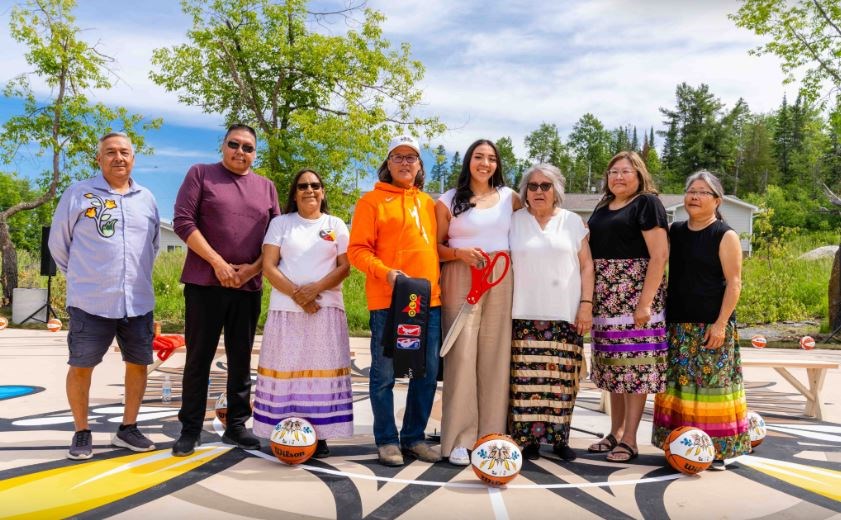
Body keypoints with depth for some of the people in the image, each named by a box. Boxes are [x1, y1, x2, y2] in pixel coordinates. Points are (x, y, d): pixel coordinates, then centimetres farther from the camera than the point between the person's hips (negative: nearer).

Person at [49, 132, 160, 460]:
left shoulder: (146, 198, 9)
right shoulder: (78, 194, -2)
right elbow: (58, 242, 5)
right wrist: (82, 277, 9)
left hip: (138, 302, 4)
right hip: (91, 302, -3)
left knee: (138, 363, 9)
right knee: (81, 367, 2)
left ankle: (127, 428, 24)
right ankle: (82, 433, 19)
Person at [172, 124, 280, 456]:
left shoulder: (266, 187, 13)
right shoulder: (201, 174, 4)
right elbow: (183, 221, -6)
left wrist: (253, 268, -7)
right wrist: (217, 262, -13)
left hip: (249, 286, 3)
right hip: (205, 283, -3)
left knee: (241, 360, 8)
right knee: (199, 358, 2)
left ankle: (236, 426, 18)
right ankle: (190, 429, 11)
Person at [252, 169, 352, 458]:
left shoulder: (336, 225, 12)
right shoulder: (280, 223, 10)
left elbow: (345, 267, 3)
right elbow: (268, 266, 0)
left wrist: (316, 288, -13)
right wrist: (296, 294, -13)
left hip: (326, 308, 0)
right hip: (286, 309, 0)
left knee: (322, 370, -3)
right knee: (286, 369, -2)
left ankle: (320, 435, 2)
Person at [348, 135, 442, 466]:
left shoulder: (429, 203, 17)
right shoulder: (372, 200, 2)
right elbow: (357, 250, -4)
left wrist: (438, 283, 10)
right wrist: (386, 273, -19)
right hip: (387, 300, -5)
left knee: (428, 373, 8)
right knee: (384, 373, 2)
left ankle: (414, 437, 22)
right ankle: (387, 440, 15)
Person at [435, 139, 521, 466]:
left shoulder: (509, 198, 14)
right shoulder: (448, 202, 8)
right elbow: (436, 247, 5)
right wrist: (460, 253, -11)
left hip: (501, 282, 2)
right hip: (461, 282, -2)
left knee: (496, 355, 0)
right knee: (462, 354, -7)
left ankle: (491, 435, 9)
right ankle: (460, 438, -2)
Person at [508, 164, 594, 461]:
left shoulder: (573, 222, 10)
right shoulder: (515, 222, 10)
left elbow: (586, 265, 8)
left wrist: (586, 304, -2)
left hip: (565, 315, 0)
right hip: (525, 315, 0)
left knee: (561, 378, 0)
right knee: (528, 378, -4)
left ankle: (559, 437, 10)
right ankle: (529, 437, 4)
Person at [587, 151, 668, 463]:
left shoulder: (647, 203, -4)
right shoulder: (602, 208, 17)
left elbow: (660, 255, -12)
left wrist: (645, 303, -18)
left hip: (634, 295, -7)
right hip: (605, 299, 7)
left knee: (634, 366, -3)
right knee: (613, 367, 11)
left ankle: (630, 440, 4)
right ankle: (615, 433, 21)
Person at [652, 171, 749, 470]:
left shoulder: (725, 236, -4)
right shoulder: (675, 232, 11)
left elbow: (734, 283, -8)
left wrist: (721, 324, -14)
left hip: (711, 326, -5)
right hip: (678, 325, 5)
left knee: (711, 384, -2)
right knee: (678, 385, 7)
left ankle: (717, 449, 7)